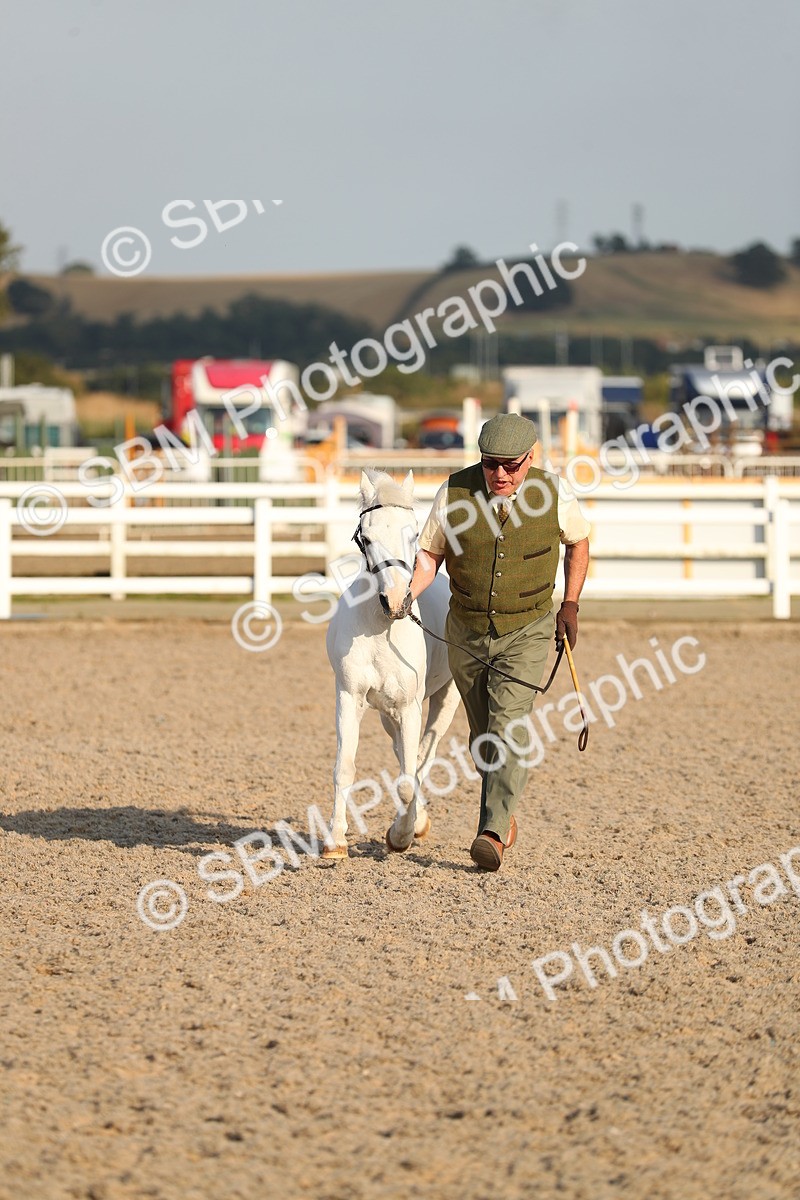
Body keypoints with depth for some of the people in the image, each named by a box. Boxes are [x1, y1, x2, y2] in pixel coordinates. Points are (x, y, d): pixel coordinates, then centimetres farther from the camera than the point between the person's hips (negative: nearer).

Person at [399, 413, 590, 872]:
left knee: (507, 728, -19)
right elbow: (430, 552, -5)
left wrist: (570, 605, 2)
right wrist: (410, 591, -24)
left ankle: (492, 834, -24)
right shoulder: (455, 492, -12)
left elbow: (579, 541, 6)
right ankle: (505, 814, 38)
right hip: (466, 633, 3)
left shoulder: (554, 494, -13)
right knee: (483, 739, 15)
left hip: (527, 632, -3)